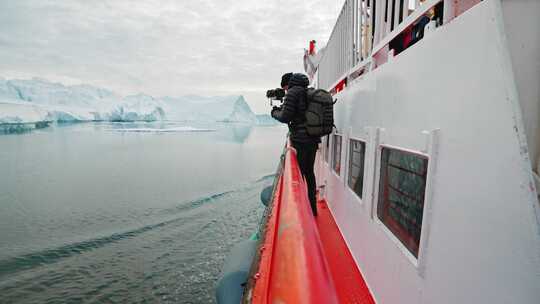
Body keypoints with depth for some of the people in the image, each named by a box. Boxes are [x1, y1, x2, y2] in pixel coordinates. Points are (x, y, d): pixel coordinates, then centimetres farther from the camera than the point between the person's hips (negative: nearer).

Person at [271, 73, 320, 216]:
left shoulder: (293, 92, -7)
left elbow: (285, 117, -11)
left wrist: (275, 112, 9)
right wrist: (281, 109, 19)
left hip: (300, 140, -8)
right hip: (313, 139, 8)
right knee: (309, 172, 17)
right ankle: (312, 208, 27)